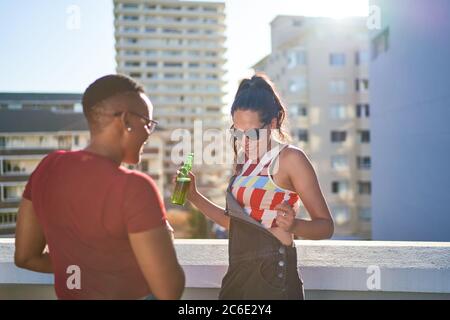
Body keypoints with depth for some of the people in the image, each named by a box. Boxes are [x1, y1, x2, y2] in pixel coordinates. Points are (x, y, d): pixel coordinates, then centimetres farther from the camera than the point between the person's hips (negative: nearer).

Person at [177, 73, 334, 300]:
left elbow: (326, 226, -12)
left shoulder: (290, 158, -12)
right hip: (238, 272, 7)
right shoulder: (244, 160, 8)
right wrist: (194, 197, 8)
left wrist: (293, 226, -32)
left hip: (272, 275, -7)